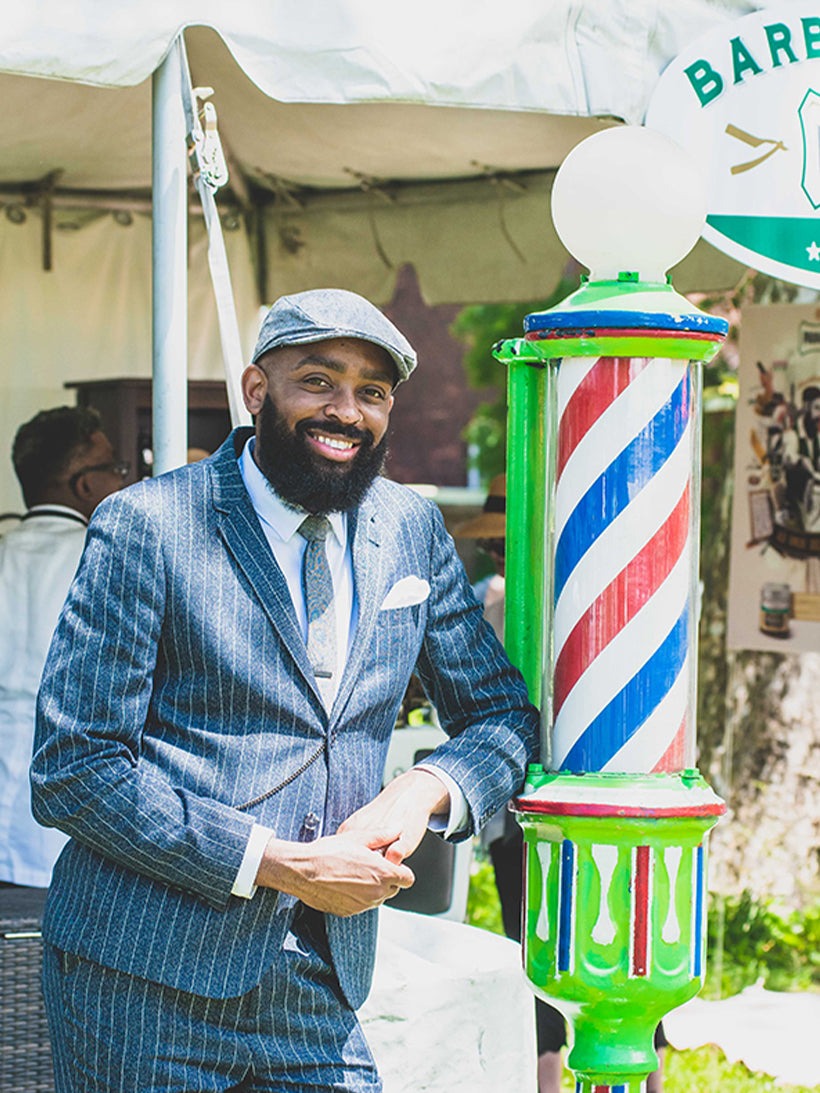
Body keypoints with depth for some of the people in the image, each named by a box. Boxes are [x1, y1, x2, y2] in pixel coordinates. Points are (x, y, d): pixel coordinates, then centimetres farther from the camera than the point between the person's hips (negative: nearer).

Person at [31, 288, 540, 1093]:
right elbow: (72, 771, -11)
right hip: (148, 979, -4)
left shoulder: (411, 530, 8)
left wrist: (425, 789, -7)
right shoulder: (145, 527, -7)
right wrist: (275, 862, -16)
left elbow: (504, 716, 15)